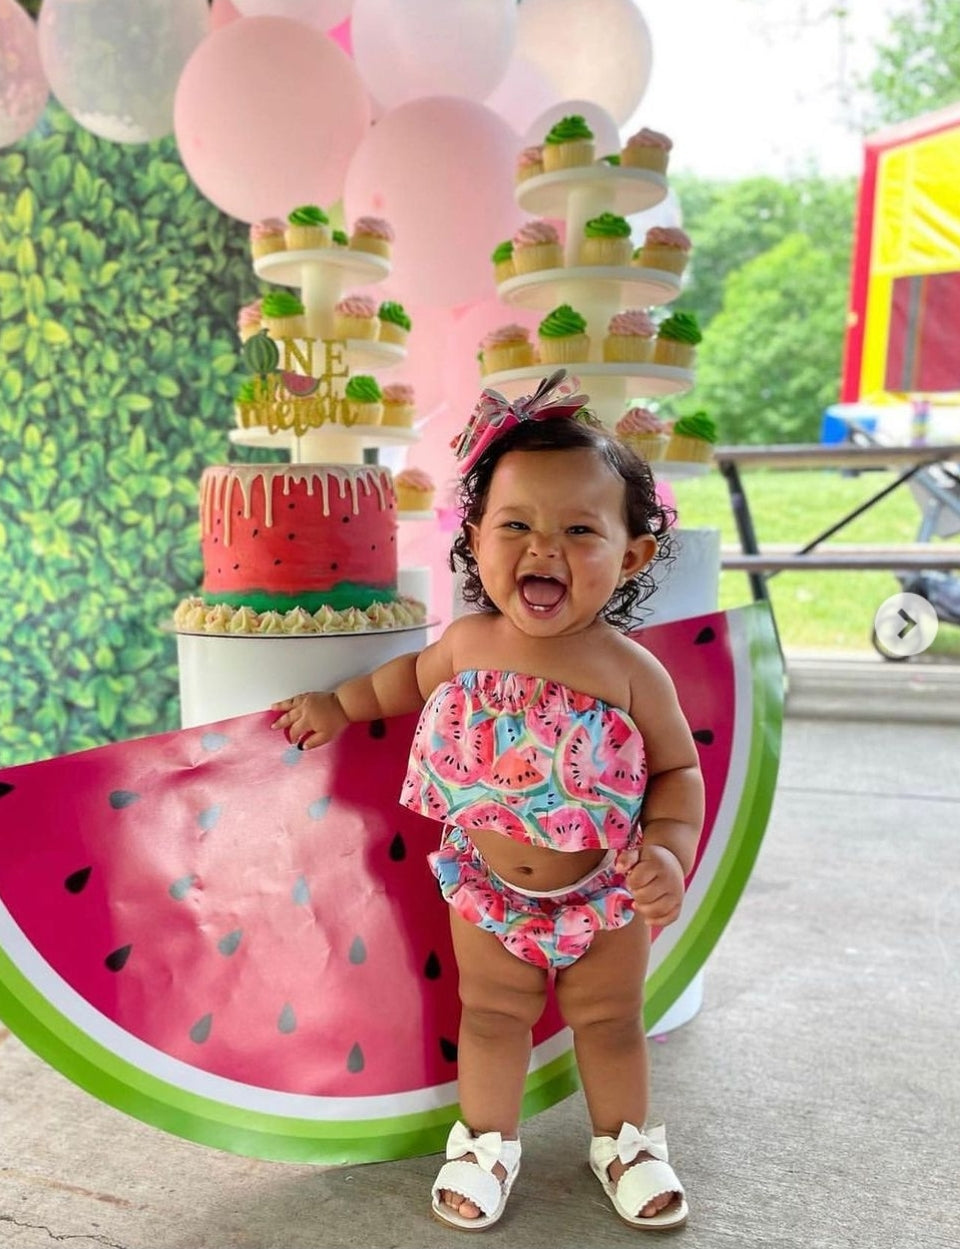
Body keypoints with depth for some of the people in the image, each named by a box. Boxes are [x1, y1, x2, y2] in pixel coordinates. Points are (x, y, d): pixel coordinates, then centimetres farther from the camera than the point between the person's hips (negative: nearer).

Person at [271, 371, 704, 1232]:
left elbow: (679, 770, -10)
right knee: (492, 1016, 21)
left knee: (610, 1022, 21)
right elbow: (416, 676, 10)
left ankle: (624, 1141, 48)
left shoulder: (630, 670, -21)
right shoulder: (469, 642, -14)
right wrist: (339, 706, 7)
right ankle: (487, 1141, 46)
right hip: (489, 889, 2)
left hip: (605, 895, -1)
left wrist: (670, 850, -24)